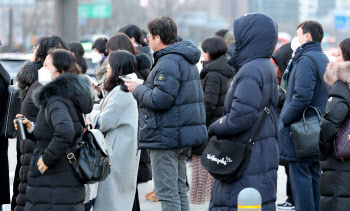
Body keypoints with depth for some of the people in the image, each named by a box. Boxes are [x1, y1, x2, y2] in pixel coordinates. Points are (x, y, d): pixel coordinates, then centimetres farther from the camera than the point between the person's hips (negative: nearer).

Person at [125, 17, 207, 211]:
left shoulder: (168, 63, -17)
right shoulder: (186, 60, 16)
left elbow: (160, 100, -23)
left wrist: (138, 89, -6)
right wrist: (142, 89, 15)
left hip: (166, 136, -11)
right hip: (185, 135, 11)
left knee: (167, 194, -7)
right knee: (179, 189, 16)